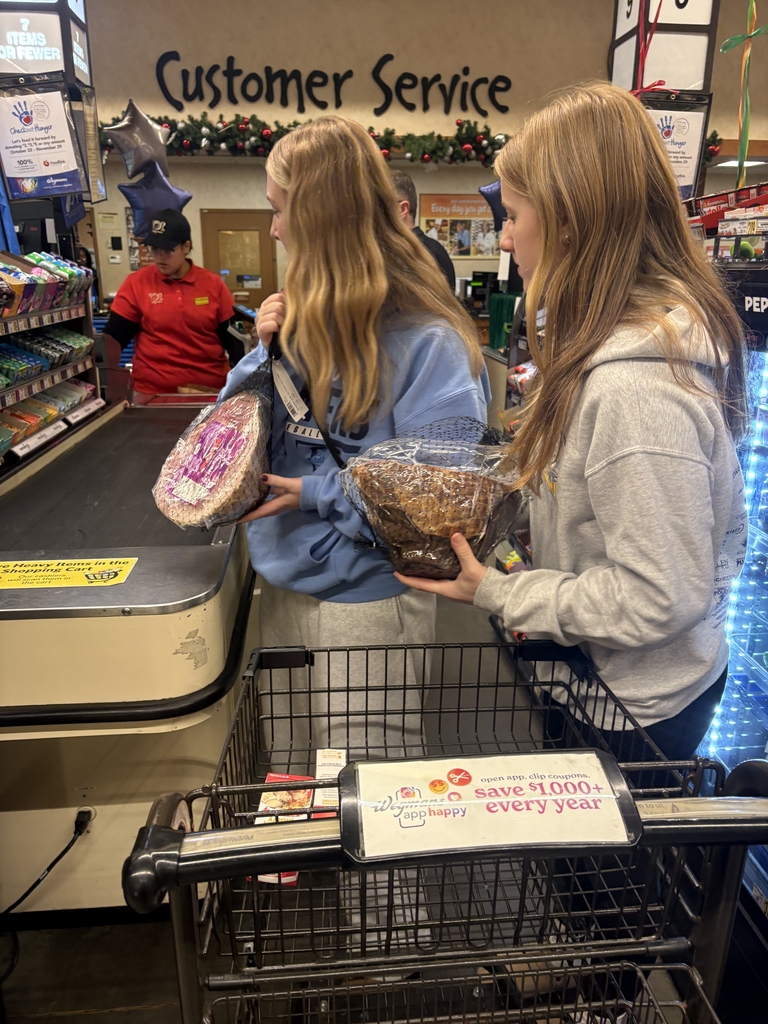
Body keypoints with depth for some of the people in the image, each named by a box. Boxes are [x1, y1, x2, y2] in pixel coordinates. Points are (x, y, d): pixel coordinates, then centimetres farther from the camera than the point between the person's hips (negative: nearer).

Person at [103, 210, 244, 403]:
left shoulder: (214, 284, 1)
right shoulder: (136, 283, -1)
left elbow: (232, 337, 4)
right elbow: (114, 338, 0)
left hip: (212, 391, 1)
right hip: (152, 393, 0)